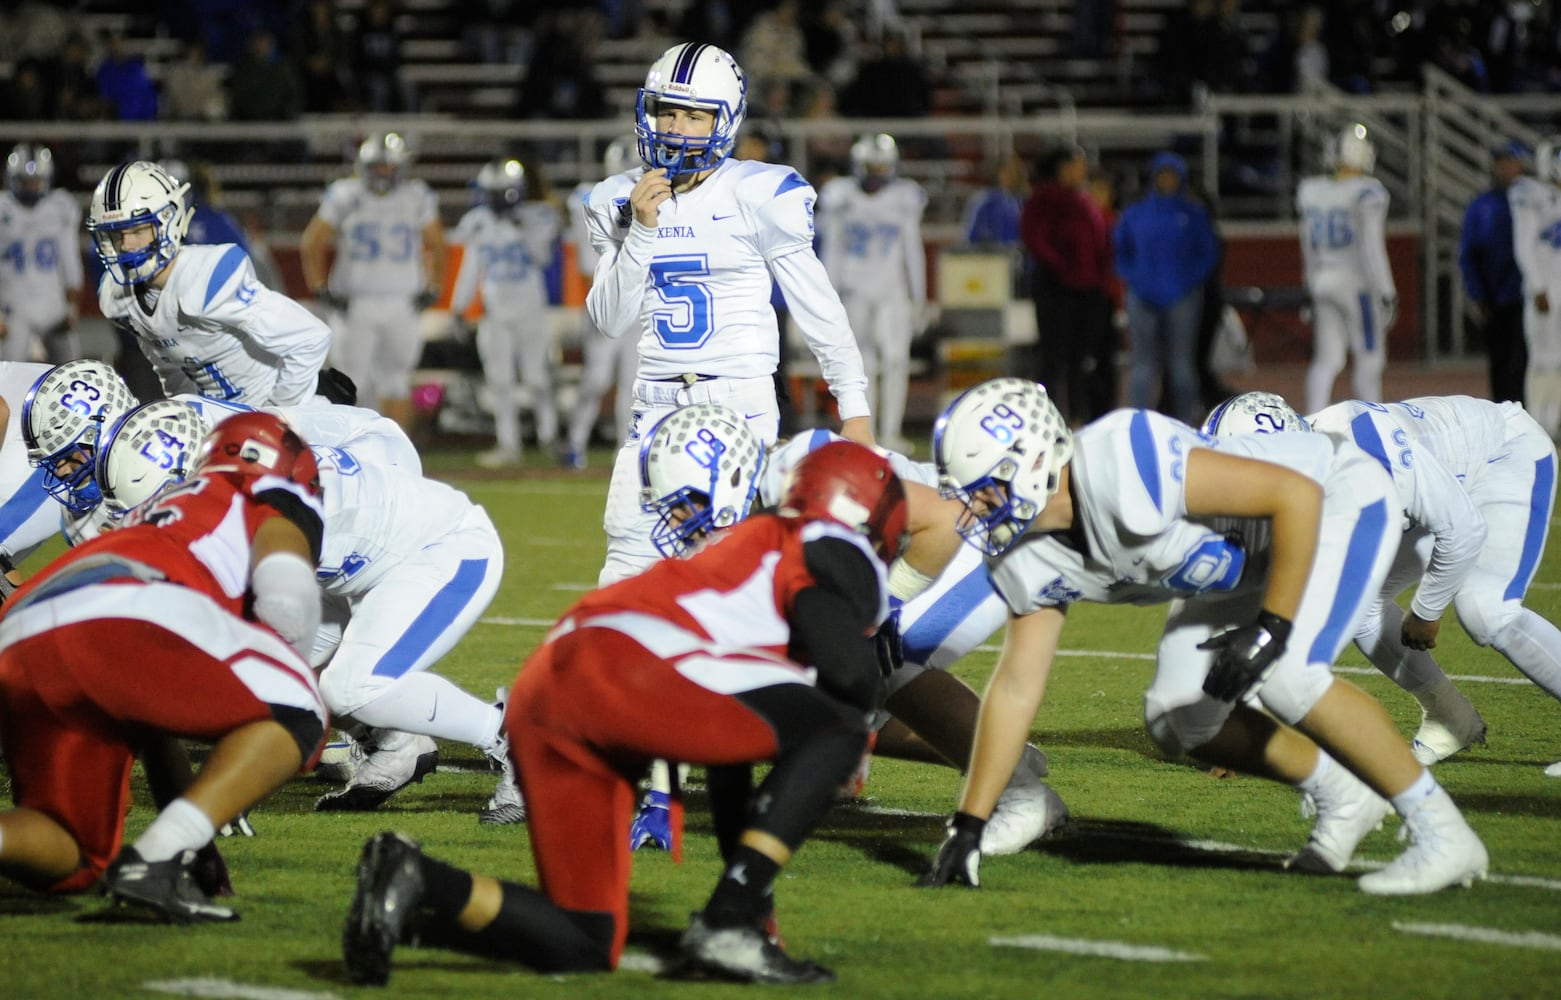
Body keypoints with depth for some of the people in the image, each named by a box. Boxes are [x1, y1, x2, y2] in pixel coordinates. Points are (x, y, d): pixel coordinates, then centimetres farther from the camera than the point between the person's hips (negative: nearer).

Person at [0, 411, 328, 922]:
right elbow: (286, 601, 3)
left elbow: (152, 720, 43)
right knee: (296, 718, 10)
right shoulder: (272, 507, 26)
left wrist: (191, 834, 44)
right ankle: (155, 861, -9)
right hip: (124, 618, -7)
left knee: (71, 859, 19)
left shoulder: (151, 525, 45)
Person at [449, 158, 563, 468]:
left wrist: (524, 231, -26)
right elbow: (470, 270, 12)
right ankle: (508, 445, 7)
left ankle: (549, 436, 15)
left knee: (536, 377, -1)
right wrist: (458, 309, 11)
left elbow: (543, 257, -15)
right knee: (499, 379, 2)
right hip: (494, 312, 3)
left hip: (529, 307, -3)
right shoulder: (478, 224, 6)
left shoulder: (536, 219, -5)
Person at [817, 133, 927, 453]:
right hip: (854, 291, 0)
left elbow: (913, 250, 8)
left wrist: (919, 297, 7)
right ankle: (866, 432, 10)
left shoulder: (905, 198, 2)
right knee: (864, 365, 2)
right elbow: (831, 249, 7)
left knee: (896, 360, -13)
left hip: (892, 292, 0)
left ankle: (891, 432, -10)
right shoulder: (840, 197, 1)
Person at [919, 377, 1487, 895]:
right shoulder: (1027, 556, -10)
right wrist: (967, 827, -3)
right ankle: (1342, 798, 20)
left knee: (1285, 678, -30)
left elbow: (1298, 495, -34)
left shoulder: (1121, 470, -37)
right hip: (1247, 556, 9)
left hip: (1338, 501, -9)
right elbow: (1016, 689, -1)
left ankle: (1442, 834, -16)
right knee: (1178, 720, 0)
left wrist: (1269, 630, -33)